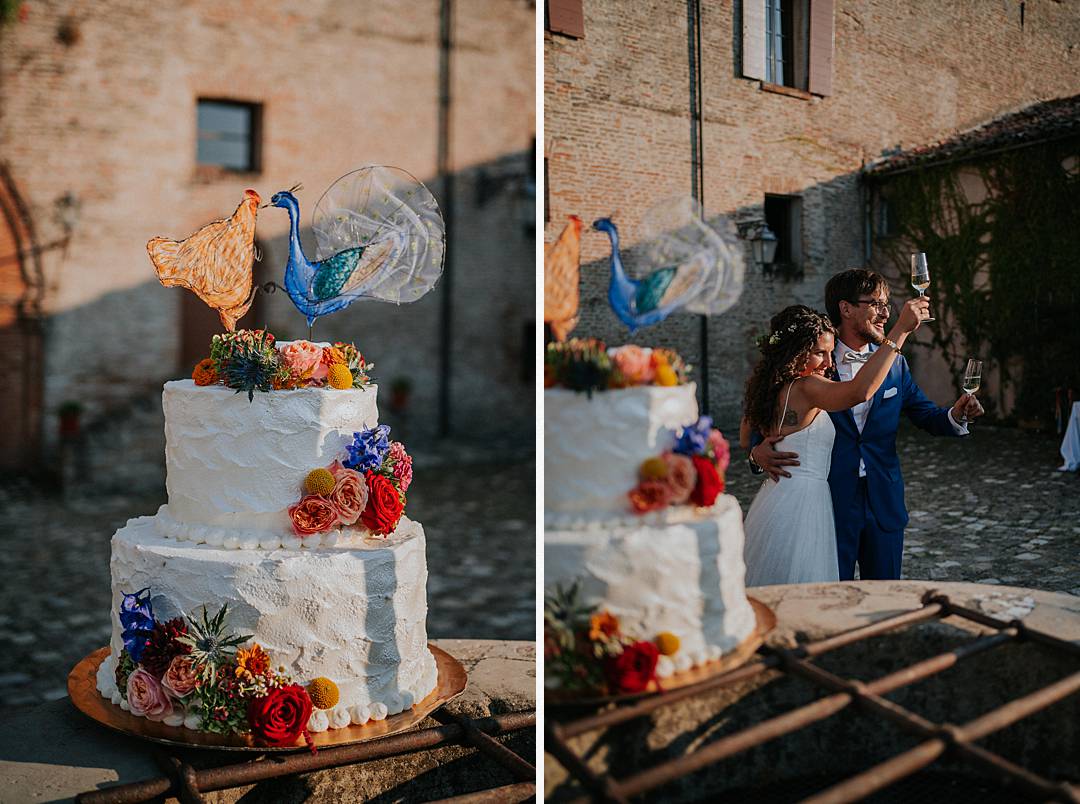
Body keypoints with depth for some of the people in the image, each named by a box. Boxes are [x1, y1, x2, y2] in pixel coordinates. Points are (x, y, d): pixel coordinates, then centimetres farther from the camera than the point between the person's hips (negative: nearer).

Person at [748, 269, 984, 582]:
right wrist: (758, 452, -23)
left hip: (884, 503, 4)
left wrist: (955, 415, -11)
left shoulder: (895, 363, 6)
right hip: (831, 502, -4)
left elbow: (926, 414, 11)